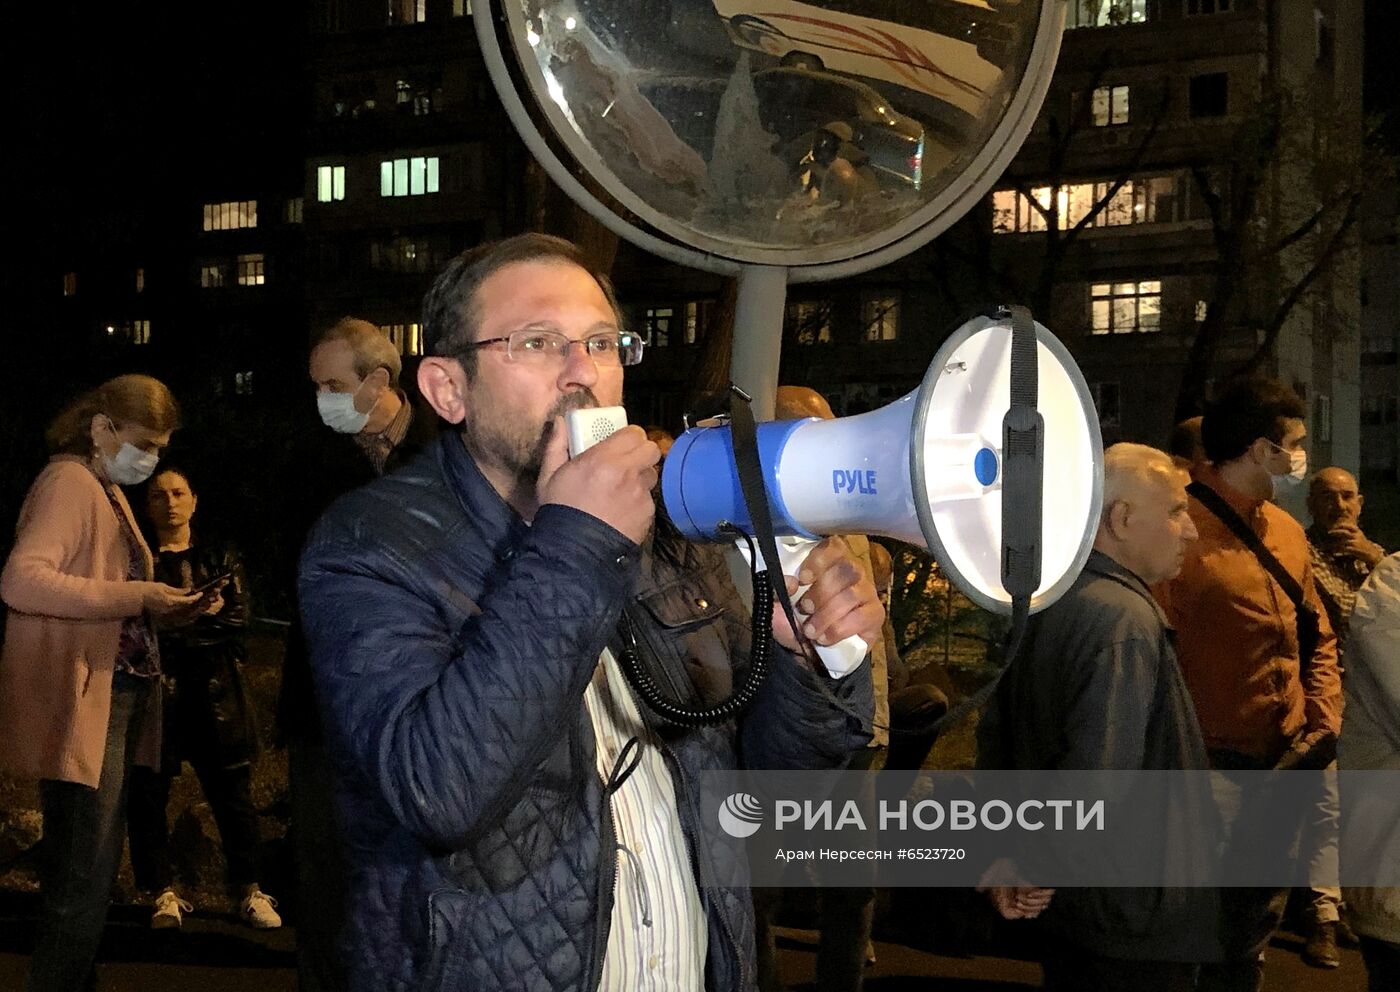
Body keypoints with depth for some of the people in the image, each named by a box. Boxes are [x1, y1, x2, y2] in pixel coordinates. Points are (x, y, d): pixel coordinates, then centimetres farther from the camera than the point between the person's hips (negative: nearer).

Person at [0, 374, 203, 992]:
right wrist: (134, 597, -24)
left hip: (116, 696, 10)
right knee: (83, 877, -10)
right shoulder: (69, 483, -11)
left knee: (92, 869, 15)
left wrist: (162, 608, 6)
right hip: (79, 702, -10)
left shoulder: (109, 491, 20)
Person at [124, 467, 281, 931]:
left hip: (215, 690, 1)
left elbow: (237, 623, 3)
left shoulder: (221, 557, 13)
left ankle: (249, 891, 8)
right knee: (148, 791, -3)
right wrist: (203, 616, -13)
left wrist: (178, 623, -10)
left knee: (232, 790, 1)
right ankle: (164, 892, 7)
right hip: (156, 688, -1)